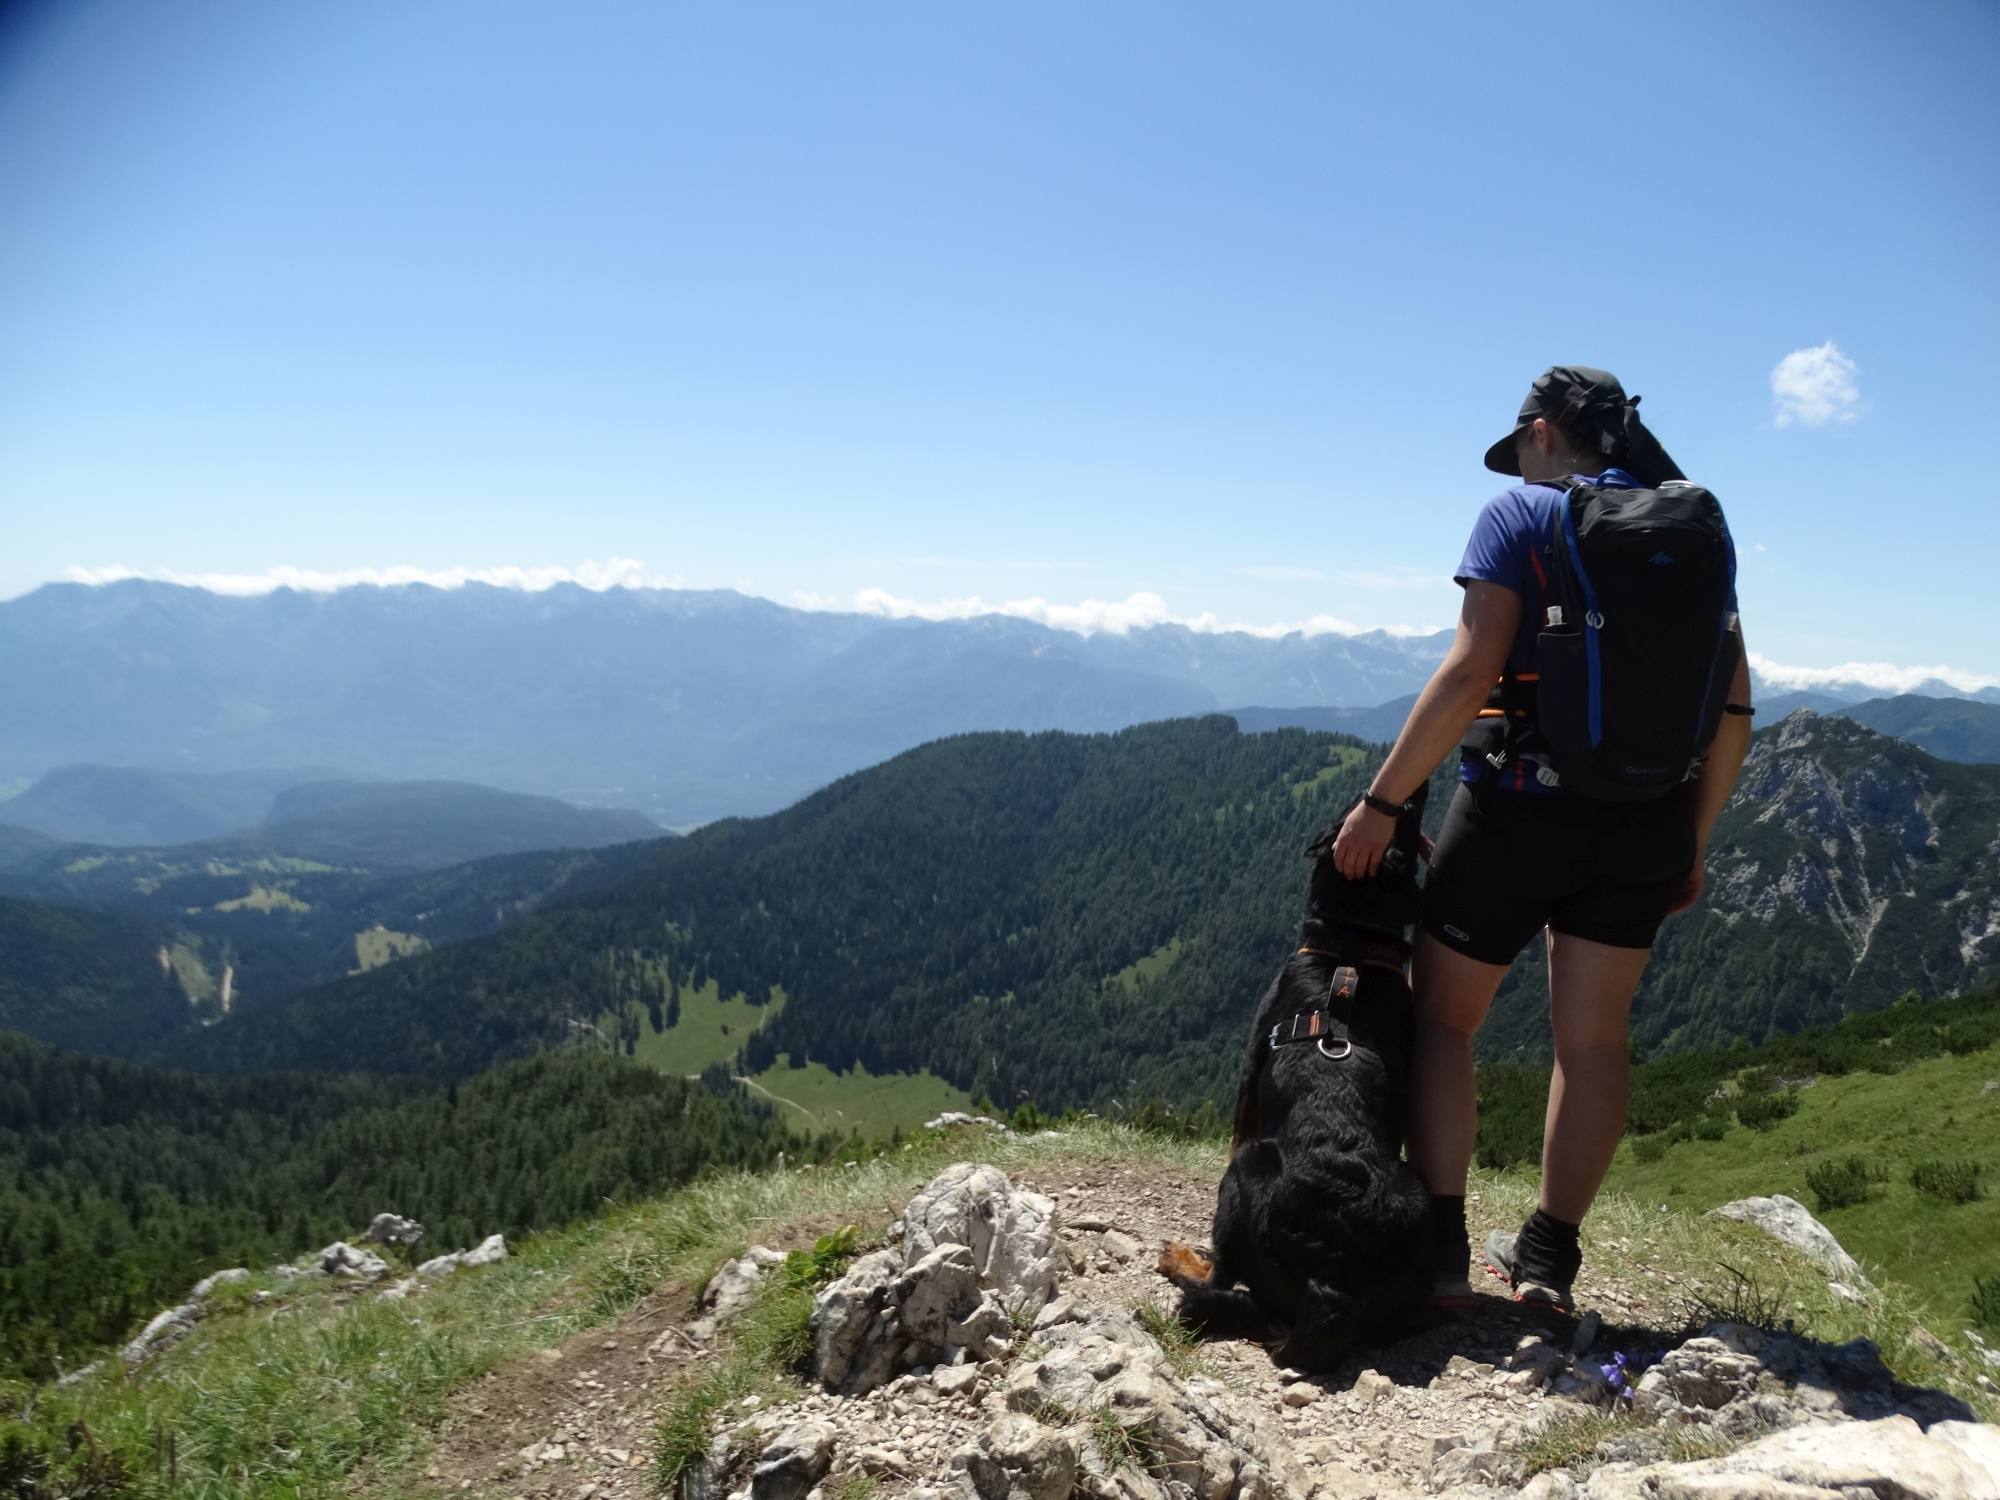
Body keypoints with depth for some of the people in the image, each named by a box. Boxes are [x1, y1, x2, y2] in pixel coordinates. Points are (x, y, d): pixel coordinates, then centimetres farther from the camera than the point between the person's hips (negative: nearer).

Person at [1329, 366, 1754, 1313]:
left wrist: (1383, 803, -12)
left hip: (1523, 803, -5)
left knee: (1440, 1016, 8)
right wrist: (1692, 840, 16)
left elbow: (1467, 677, -16)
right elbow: (1733, 707, 8)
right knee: (1594, 1037, 12)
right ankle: (1549, 1256, 17)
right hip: (1646, 825, 5)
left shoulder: (1521, 514, -5)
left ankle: (1439, 1249, 5)